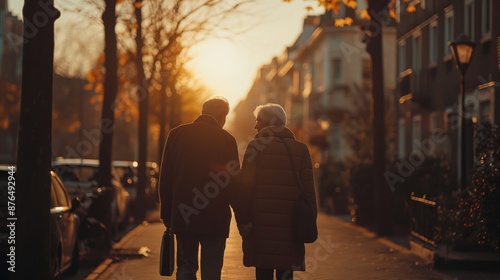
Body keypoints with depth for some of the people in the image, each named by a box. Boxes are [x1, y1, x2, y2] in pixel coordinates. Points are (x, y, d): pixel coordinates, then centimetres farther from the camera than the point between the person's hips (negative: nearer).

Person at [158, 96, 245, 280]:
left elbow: (165, 177, 5)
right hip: (215, 217, -3)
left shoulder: (177, 134, 3)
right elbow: (233, 181, -5)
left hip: (183, 216, 3)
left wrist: (166, 213, 11)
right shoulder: (226, 139, -5)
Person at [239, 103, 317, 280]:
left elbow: (246, 186, -6)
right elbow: (308, 190, 6)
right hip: (289, 225, 2)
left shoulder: (256, 146, -2)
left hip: (261, 225, -2)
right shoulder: (300, 149, 8)